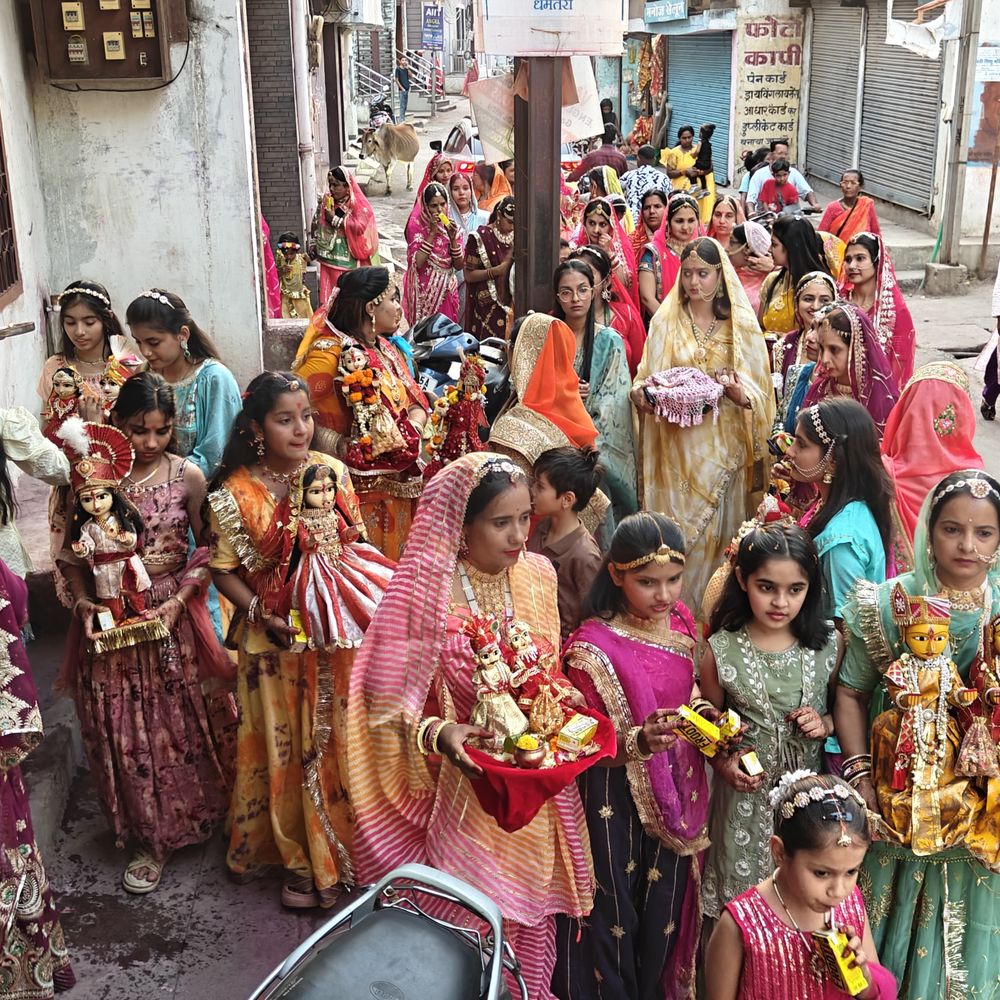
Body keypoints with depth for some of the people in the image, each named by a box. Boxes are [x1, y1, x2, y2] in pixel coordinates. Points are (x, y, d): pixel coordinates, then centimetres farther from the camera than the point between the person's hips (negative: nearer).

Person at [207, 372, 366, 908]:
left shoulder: (331, 471, -3)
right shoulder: (236, 493, -10)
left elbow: (358, 544, 6)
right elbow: (224, 571, -4)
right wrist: (262, 614, -16)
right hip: (277, 642, -2)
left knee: (339, 744, 13)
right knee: (289, 752, 9)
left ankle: (344, 848, 34)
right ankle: (302, 862, 26)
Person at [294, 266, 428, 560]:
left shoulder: (387, 351, 15)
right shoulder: (329, 353, -13)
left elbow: (416, 402, 11)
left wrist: (414, 426, -10)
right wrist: (341, 447, -28)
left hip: (397, 486, 8)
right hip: (359, 488, -8)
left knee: (394, 563, 14)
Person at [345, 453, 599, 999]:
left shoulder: (537, 575, -3)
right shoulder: (427, 596, -19)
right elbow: (393, 706, -14)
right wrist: (437, 735, -32)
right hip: (469, 787, -4)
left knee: (533, 914, 20)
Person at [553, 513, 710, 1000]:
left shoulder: (680, 620, -2)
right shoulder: (593, 646, -20)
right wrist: (641, 742, -35)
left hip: (675, 790, 6)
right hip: (616, 801, -5)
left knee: (664, 913, 20)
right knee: (614, 918, 9)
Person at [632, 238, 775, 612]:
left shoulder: (740, 324, 5)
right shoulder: (666, 321, 7)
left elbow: (758, 389, 3)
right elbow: (645, 378, 6)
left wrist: (739, 393, -19)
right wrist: (643, 393, -16)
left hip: (724, 444, 0)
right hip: (677, 444, 0)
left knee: (720, 528, 1)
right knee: (677, 528, -1)